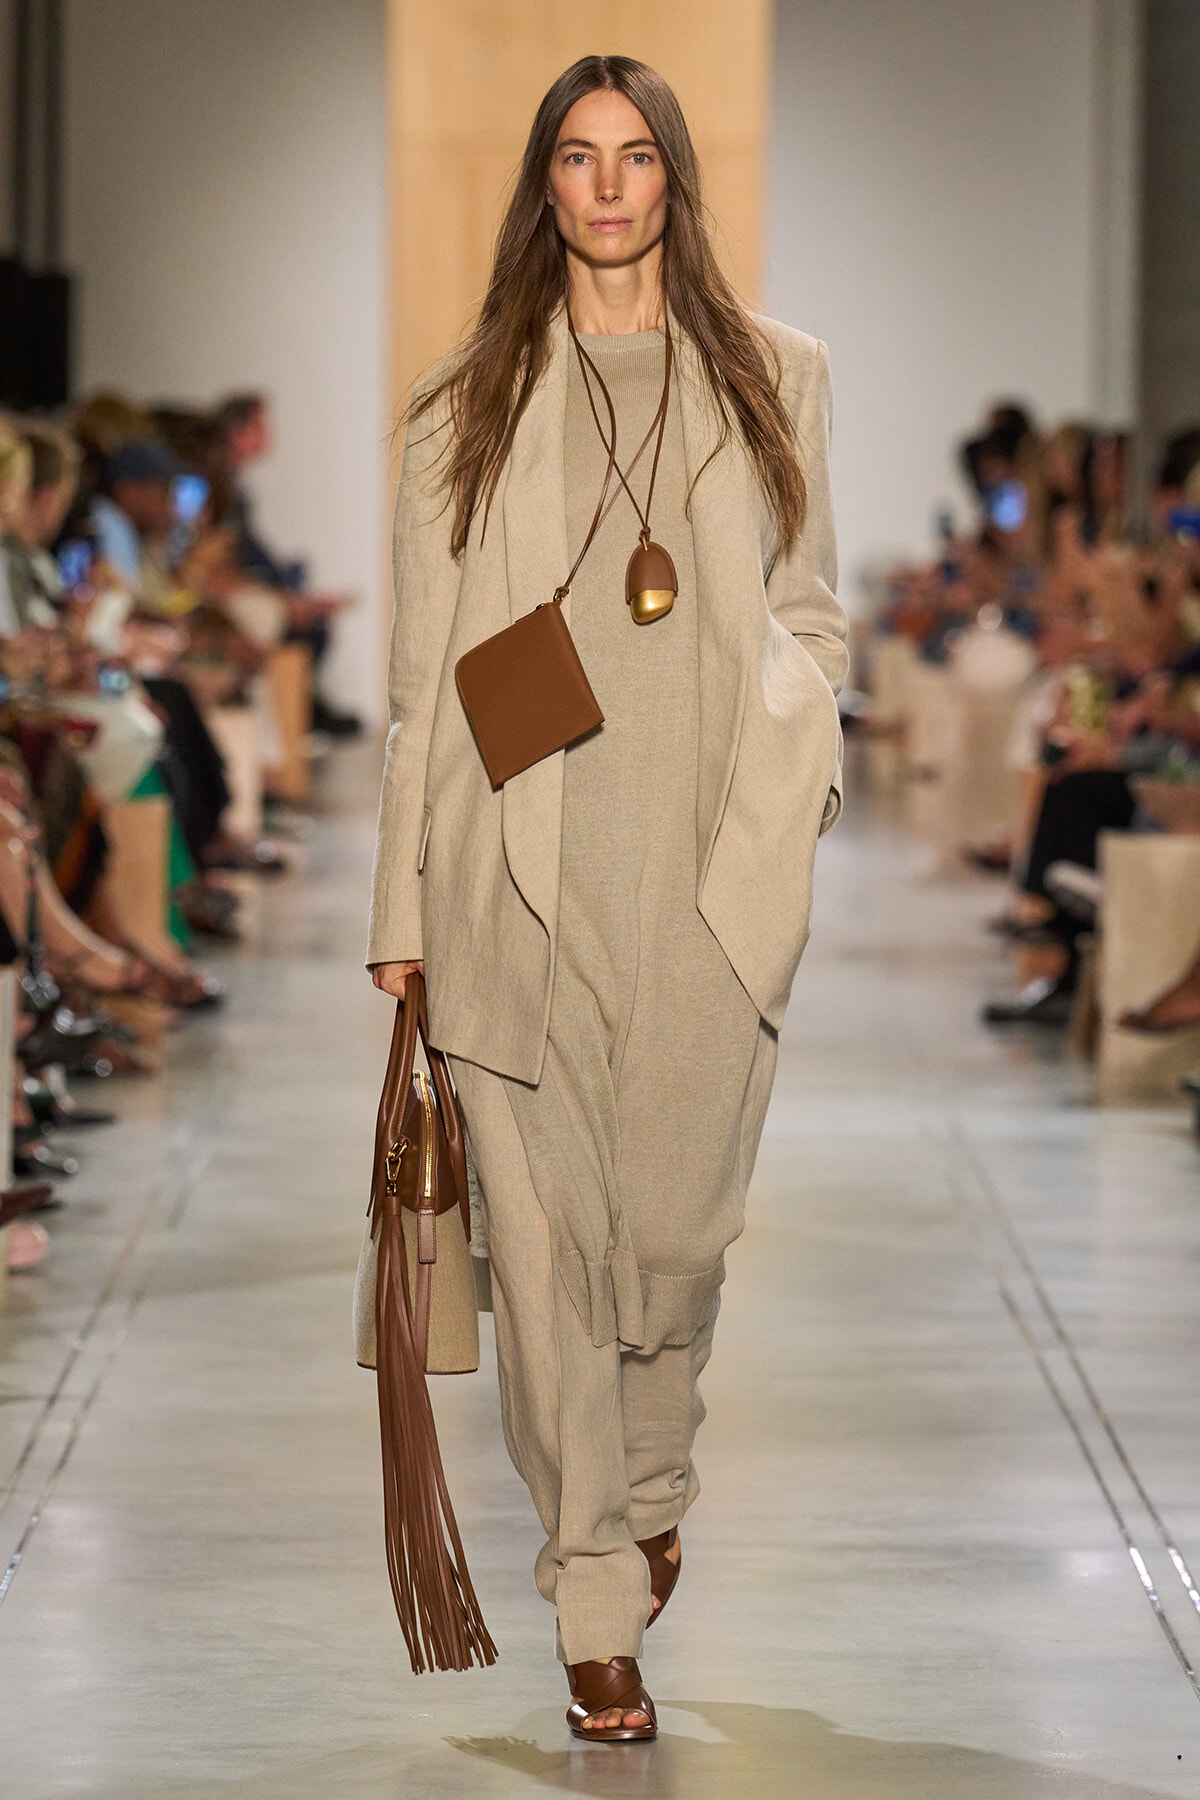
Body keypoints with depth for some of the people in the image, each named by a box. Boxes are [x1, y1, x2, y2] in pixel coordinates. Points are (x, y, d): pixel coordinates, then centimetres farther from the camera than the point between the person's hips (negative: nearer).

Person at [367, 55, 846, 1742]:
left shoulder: (774, 373, 12)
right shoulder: (470, 404, 9)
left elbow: (811, 607, 17)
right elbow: (425, 667, 8)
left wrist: (797, 778, 1)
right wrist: (404, 906, 4)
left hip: (715, 860, 0)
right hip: (523, 872, 0)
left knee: (680, 1217, 1)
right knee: (545, 1227, -3)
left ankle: (651, 1493, 29)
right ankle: (599, 1601, 4)